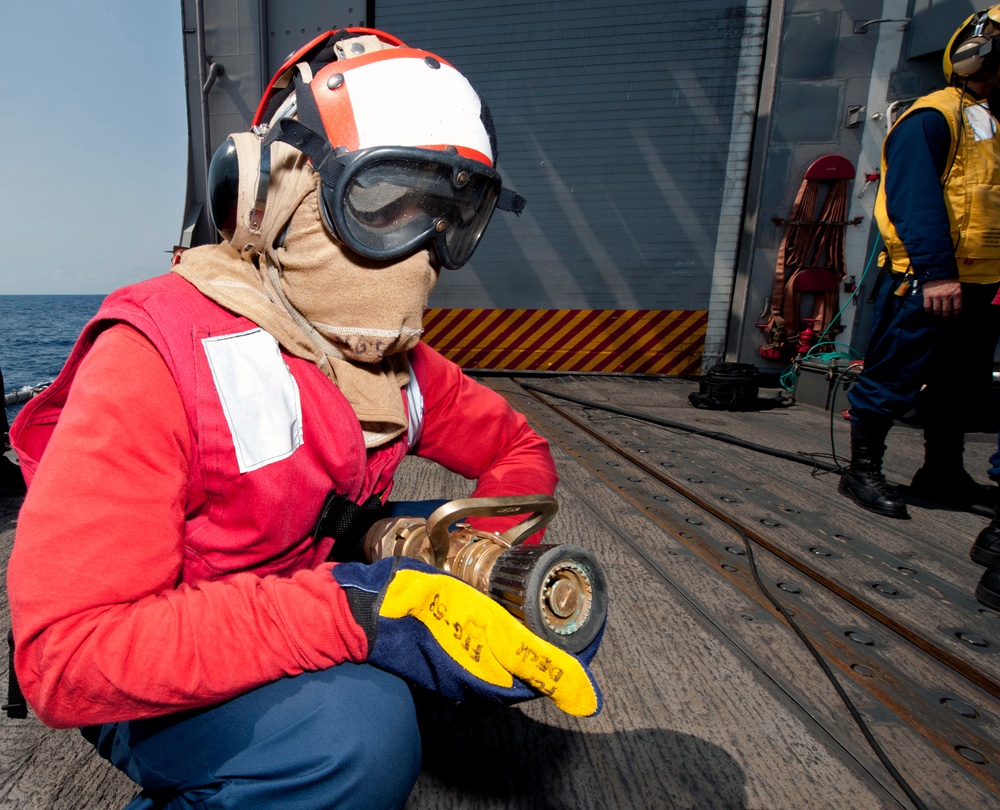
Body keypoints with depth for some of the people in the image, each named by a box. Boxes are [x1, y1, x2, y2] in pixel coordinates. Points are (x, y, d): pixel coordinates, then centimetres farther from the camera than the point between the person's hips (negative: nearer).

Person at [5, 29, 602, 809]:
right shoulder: (157, 356, -25)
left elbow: (516, 449, 2)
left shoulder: (394, 355, -6)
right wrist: (363, 613, -40)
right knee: (356, 732, -36)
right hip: (158, 689, -4)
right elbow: (64, 653, -29)